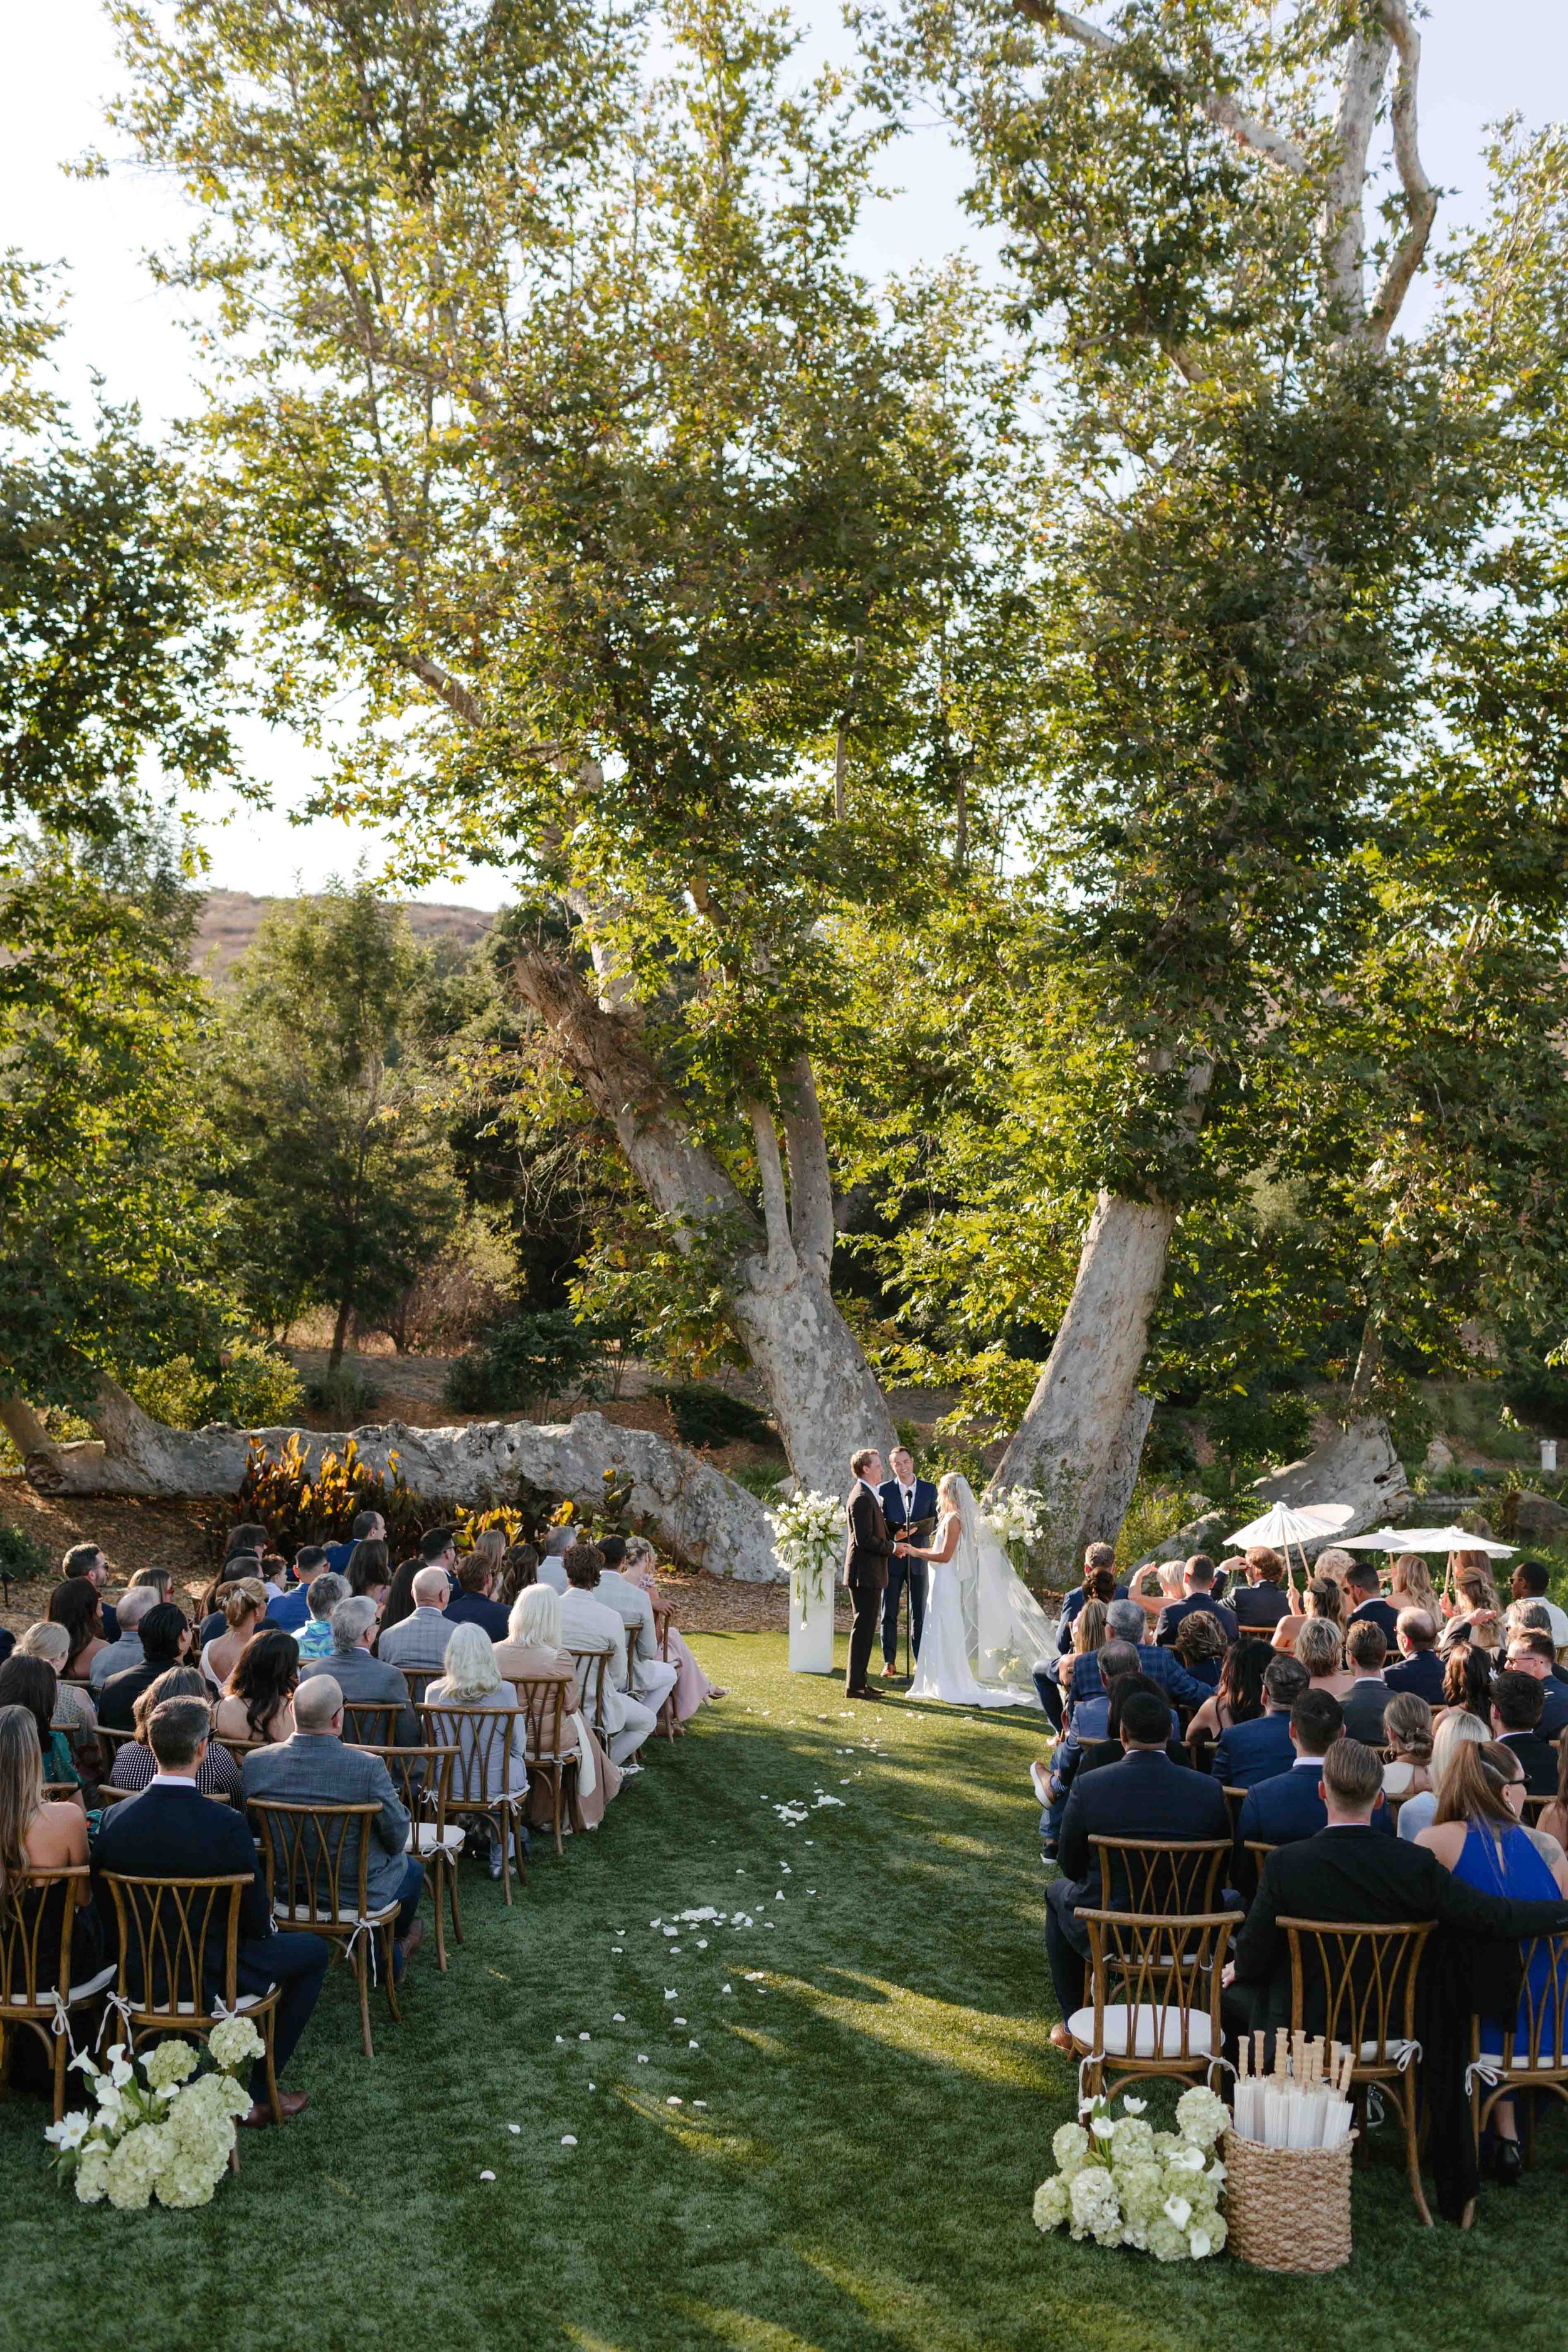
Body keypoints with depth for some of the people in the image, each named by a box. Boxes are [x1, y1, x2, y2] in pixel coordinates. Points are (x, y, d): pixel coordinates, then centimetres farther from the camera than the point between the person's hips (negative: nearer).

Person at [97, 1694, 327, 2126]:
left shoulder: (114, 1820, -14)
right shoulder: (226, 1824, -26)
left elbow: (106, 1909, 0)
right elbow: (256, 1920, -16)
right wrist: (263, 1925, 8)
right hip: (211, 1980, -5)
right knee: (313, 1951, 18)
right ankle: (259, 2094, 18)